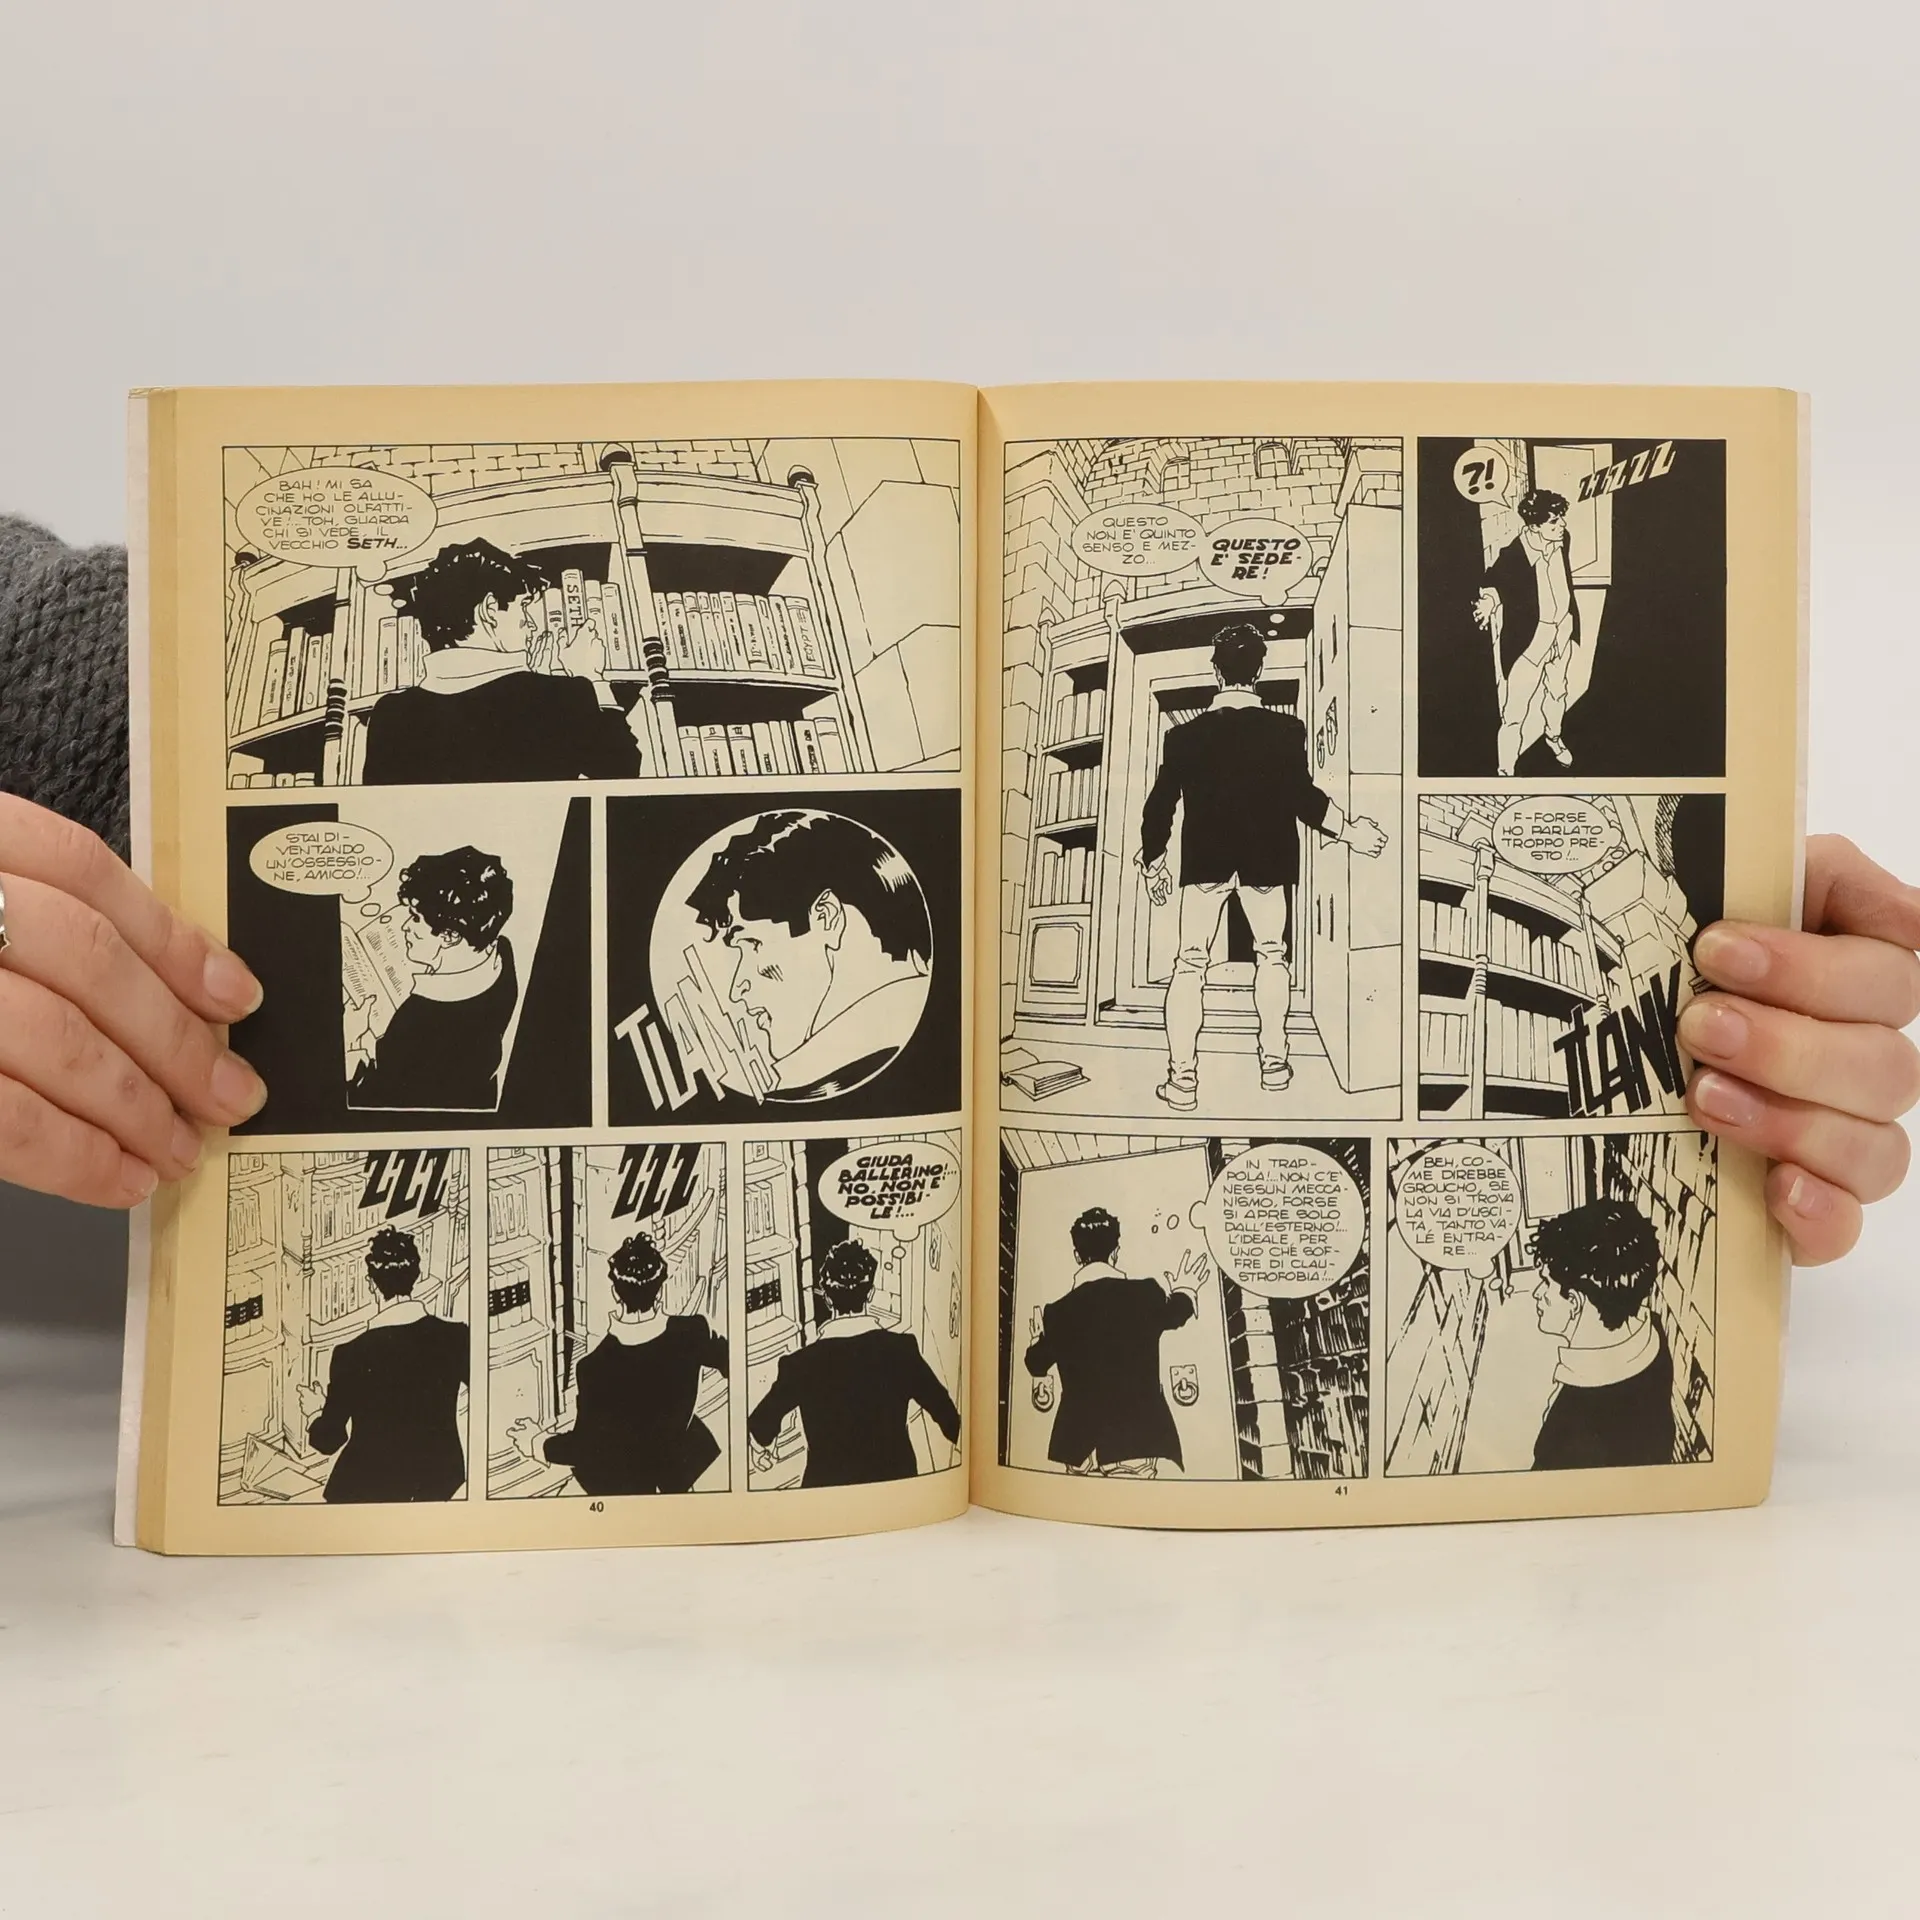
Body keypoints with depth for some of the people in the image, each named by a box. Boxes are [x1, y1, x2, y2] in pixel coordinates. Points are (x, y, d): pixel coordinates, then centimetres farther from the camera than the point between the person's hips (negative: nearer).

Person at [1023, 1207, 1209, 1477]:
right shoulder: (1146, 1294, -5)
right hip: (1135, 1436, -1)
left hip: (1081, 1440, 1)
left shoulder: (1059, 1312, -4)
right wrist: (1186, 1290, 43)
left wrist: (1039, 1337, 35)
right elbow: (1174, 1314, 21)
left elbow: (1037, 1364, 13)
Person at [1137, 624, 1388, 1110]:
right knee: (1271, 954, 19)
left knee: (1189, 963, 3)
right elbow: (1301, 795, -16)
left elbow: (1160, 804, -4)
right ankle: (1274, 1064, 22)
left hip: (1204, 858, 0)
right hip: (1266, 859, 0)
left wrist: (1153, 863, 9)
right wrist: (1351, 831, -4)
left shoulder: (1186, 735, -6)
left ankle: (1182, 1078, -4)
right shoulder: (1285, 730, -9)